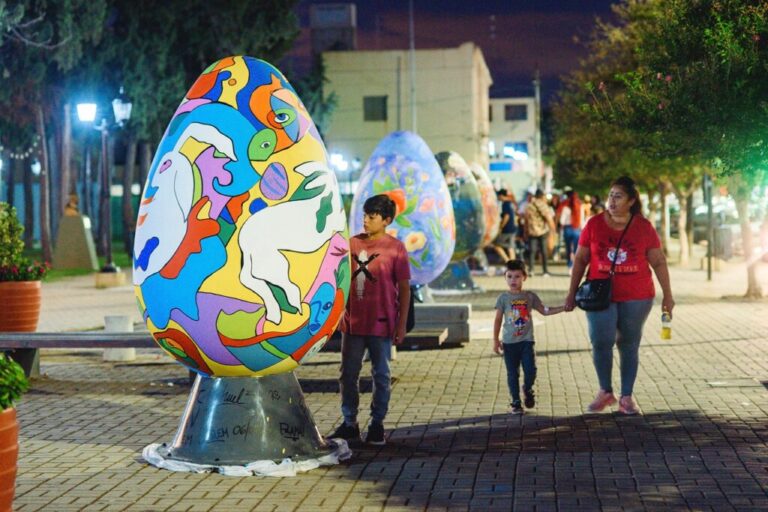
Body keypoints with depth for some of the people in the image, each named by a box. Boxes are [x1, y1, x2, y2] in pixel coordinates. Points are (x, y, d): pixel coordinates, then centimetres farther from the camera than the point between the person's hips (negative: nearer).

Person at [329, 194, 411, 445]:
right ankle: (349, 423, 19)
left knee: (381, 376, 5)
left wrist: (402, 324, -6)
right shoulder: (352, 243, 5)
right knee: (348, 374, 8)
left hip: (381, 323, -4)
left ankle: (377, 425, 16)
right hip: (353, 322, 4)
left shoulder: (395, 248, -5)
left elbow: (404, 288, -3)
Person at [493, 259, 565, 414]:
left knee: (530, 371, -8)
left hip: (526, 340, 1)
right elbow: (498, 320, 1)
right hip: (509, 342, -1)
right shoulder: (503, 298, -1)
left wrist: (563, 308, 1)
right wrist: (496, 340, -3)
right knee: (512, 374, 2)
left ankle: (528, 390, 23)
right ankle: (516, 403, 12)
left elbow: (544, 310, 11)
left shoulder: (530, 296, 4)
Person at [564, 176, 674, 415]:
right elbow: (580, 260, 6)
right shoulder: (594, 224, 0)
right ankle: (605, 391, 10)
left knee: (629, 346, 6)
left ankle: (627, 397, 16)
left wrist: (667, 295, 2)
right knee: (601, 342, -10)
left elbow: (659, 262, 4)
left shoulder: (644, 227, 0)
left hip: (636, 298, 0)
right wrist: (572, 292, 6)